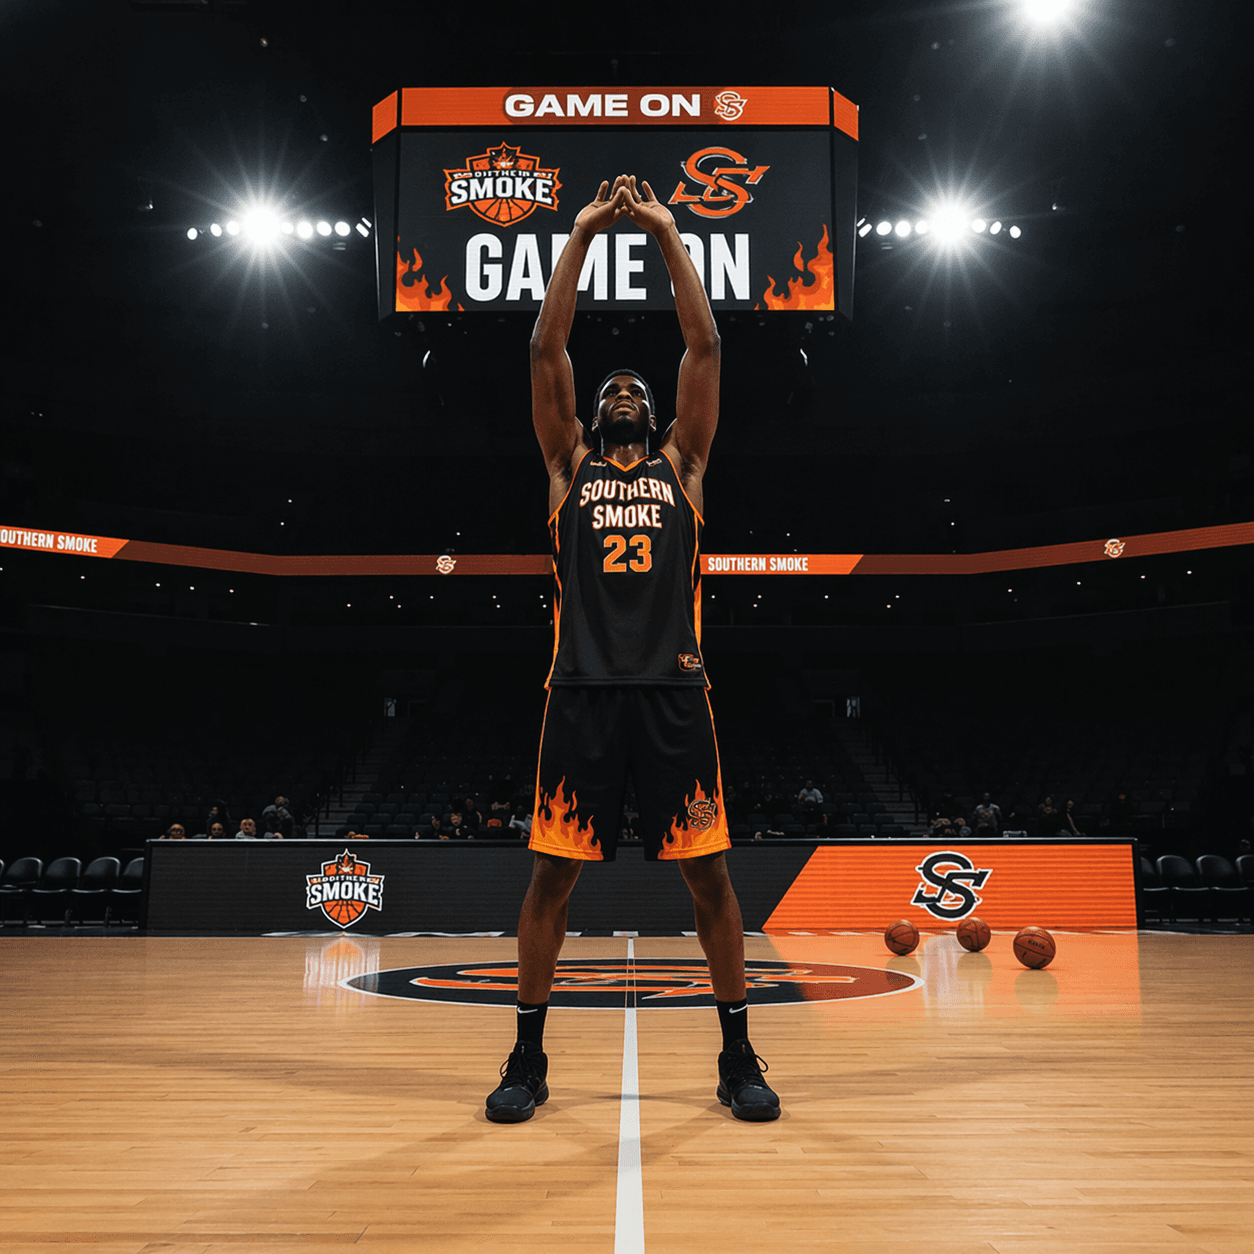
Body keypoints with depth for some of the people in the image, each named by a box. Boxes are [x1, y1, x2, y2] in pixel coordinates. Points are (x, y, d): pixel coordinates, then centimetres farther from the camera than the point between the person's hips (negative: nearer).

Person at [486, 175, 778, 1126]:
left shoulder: (681, 464, 16)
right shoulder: (570, 464, 16)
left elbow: (705, 349, 10)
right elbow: (546, 351, 9)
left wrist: (669, 235, 12)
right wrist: (583, 235, 11)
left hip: (672, 689, 0)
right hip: (584, 688, 0)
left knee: (709, 871, 2)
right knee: (553, 870, 2)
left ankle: (738, 1056, 16)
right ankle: (529, 1058, 17)